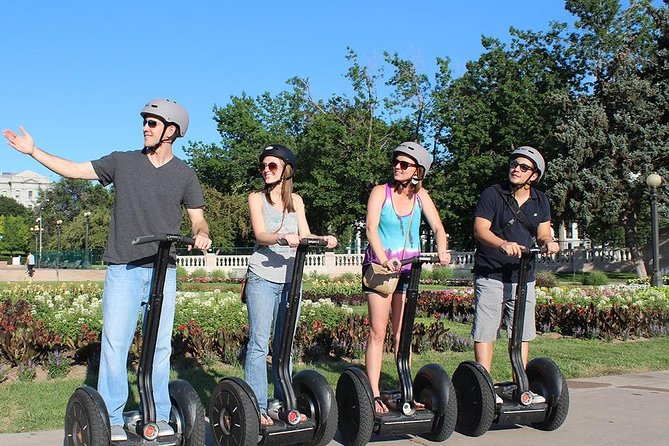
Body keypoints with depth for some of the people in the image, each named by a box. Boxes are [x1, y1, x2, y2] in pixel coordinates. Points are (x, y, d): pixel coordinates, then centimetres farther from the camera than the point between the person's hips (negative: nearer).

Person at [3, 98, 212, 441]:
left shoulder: (184, 174, 8)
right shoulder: (122, 162, 8)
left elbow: (197, 217, 9)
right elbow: (75, 170, 10)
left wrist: (201, 234, -13)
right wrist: (33, 151, 5)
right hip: (123, 269, 0)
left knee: (160, 346, 4)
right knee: (114, 343, -4)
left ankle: (159, 417, 13)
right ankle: (111, 419, 4)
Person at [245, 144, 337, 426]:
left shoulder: (295, 200, 13)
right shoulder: (256, 198, 2)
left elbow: (305, 235, 4)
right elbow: (260, 235, -12)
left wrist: (323, 240, -18)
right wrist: (282, 237, -32)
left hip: (290, 279, 4)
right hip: (262, 278, -4)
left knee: (284, 344, 10)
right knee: (259, 342, -7)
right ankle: (257, 407, -5)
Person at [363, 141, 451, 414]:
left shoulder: (420, 196, 5)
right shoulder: (381, 192, -6)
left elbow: (438, 228, -1)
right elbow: (371, 228, -17)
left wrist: (442, 252, -22)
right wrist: (385, 259, -31)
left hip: (409, 267, 4)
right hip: (379, 266, -4)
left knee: (403, 332, 8)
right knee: (378, 332, -5)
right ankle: (374, 394, -3)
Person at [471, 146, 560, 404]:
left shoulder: (540, 202, 11)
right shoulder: (493, 195, -5)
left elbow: (542, 234, 5)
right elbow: (480, 230, -14)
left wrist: (548, 242, -19)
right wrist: (503, 244, -32)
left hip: (523, 275, 5)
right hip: (490, 275, -5)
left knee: (522, 333, 8)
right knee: (485, 332, -6)